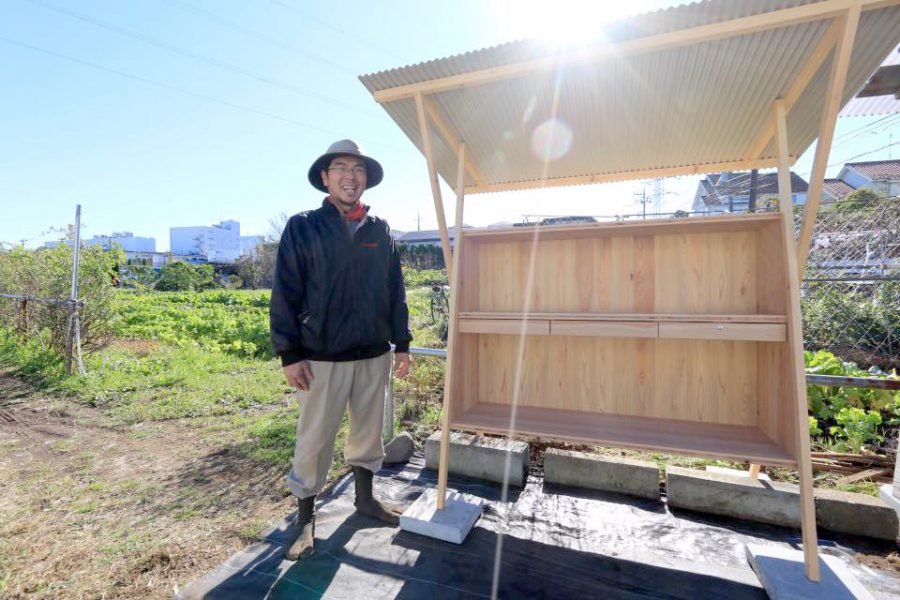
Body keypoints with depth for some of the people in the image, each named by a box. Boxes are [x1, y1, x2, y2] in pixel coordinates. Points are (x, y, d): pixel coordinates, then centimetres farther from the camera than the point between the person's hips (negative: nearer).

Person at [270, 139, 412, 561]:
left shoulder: (380, 231, 7)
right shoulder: (303, 228, -3)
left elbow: (396, 291, 9)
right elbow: (285, 295, -5)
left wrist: (401, 344, 8)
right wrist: (289, 354, -10)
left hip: (374, 355, 4)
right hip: (322, 358, -3)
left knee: (369, 431, 17)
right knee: (314, 440, 7)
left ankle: (365, 496, 39)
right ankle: (306, 517, 29)